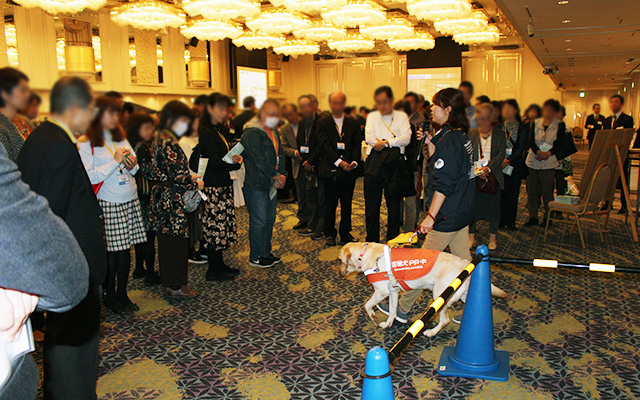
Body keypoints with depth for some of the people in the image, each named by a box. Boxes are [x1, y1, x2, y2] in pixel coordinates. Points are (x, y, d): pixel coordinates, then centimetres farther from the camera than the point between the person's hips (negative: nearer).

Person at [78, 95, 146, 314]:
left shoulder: (120, 137, 14)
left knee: (126, 247, 7)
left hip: (130, 199, 6)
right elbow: (89, 177, -15)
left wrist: (132, 165, -1)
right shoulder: (86, 143, -6)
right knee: (112, 251, -1)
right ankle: (110, 295, 16)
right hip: (108, 204, -5)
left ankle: (122, 294, 18)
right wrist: (115, 161, -16)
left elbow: (133, 167, 21)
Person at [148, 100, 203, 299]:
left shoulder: (161, 140, 13)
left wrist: (189, 177, 13)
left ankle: (169, 282, 27)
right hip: (173, 202, -10)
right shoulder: (169, 143, -18)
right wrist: (196, 184, -5)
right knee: (176, 243, 0)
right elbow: (178, 176, -23)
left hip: (164, 199, 10)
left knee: (167, 242, 16)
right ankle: (176, 286, 11)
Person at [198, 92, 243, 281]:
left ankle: (219, 265, 24)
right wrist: (235, 164, -6)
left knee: (221, 225, 14)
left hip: (222, 184, 10)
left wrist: (233, 158, -1)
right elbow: (215, 162, -18)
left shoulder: (216, 130, 15)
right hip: (214, 187, -10)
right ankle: (214, 271, 7)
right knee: (216, 225, -3)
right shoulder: (207, 132, -14)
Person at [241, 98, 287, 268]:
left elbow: (280, 154, 12)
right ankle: (255, 257, 11)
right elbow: (260, 160, -20)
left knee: (270, 219, 15)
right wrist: (276, 176, -14)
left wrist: (282, 174, -4)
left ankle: (266, 252, 29)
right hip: (256, 184, -9)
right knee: (259, 221, -2)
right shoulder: (252, 133, -16)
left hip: (272, 184, 9)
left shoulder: (273, 131, 14)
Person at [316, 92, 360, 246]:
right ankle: (330, 234, 16)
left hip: (349, 170, 2)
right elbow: (325, 146, -7)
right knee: (331, 204, 3)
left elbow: (357, 145, 5)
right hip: (330, 170, -2)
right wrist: (339, 162, -17)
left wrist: (354, 161, -13)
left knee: (347, 204, 8)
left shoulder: (353, 123, 12)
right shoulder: (322, 123, 4)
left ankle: (345, 233, 20)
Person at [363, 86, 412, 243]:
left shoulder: (401, 117, 11)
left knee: (395, 205, 3)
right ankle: (372, 242, 14)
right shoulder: (372, 117, 16)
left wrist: (385, 142, -12)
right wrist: (394, 142, -9)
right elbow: (369, 138, -2)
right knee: (371, 205, 3)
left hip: (394, 164, -1)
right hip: (374, 164, 1)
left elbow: (406, 138, -4)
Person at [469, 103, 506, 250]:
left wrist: (487, 168, -17)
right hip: (474, 177, 1)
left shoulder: (499, 134, 5)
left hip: (493, 176, 0)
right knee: (472, 205, 1)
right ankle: (471, 236, 15)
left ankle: (493, 237, 19)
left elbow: (501, 154, -4)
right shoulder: (471, 134, 7)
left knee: (493, 207, 3)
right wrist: (476, 169, -14)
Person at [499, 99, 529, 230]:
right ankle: (500, 220, 11)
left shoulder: (523, 127, 3)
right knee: (500, 191, 1)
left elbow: (521, 147, -5)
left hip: (515, 164, -1)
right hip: (499, 164, 1)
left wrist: (509, 160, -17)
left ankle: (510, 221, 11)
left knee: (513, 192, 2)